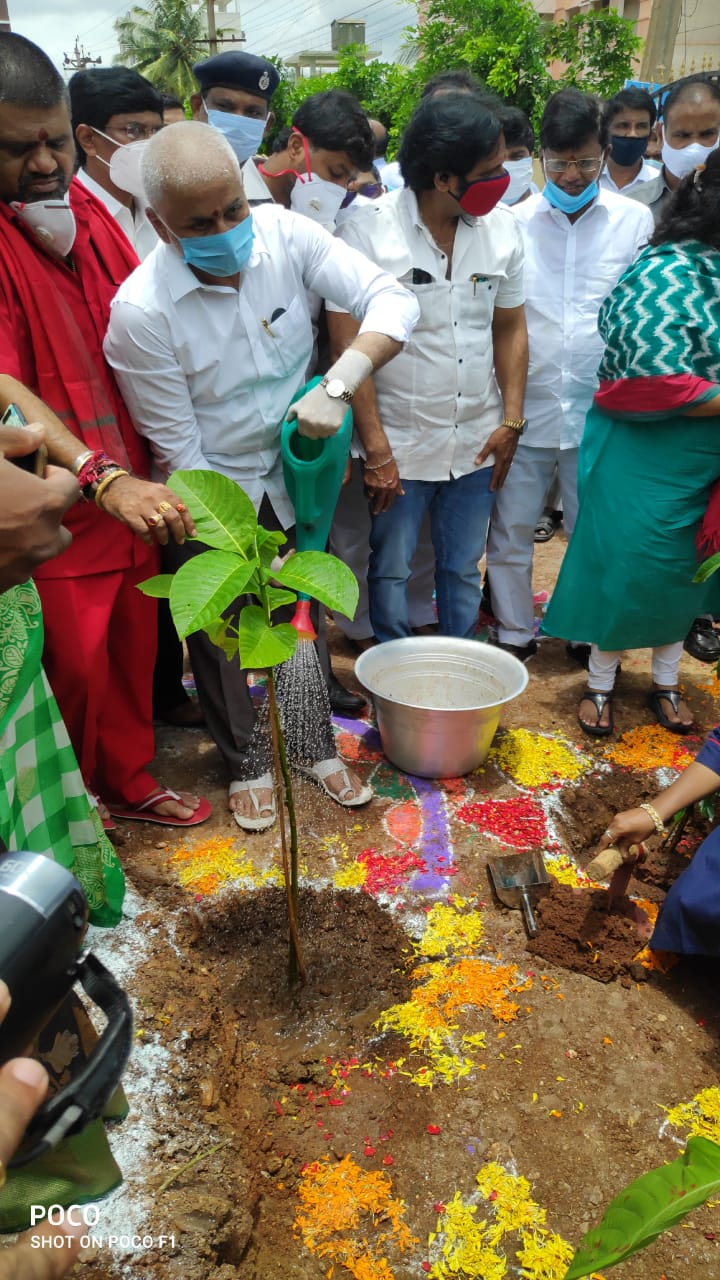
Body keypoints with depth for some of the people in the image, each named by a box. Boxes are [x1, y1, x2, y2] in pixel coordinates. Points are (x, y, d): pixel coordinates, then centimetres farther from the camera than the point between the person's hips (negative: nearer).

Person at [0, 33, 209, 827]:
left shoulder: (88, 213, 9)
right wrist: (101, 477, -36)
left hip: (131, 490, 6)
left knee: (133, 644, 16)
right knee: (73, 662, 5)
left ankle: (130, 781, 38)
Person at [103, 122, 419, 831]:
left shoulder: (286, 234, -14)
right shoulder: (139, 310, -23)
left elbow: (392, 299, -19)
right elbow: (178, 449, -18)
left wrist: (337, 383, -35)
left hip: (294, 474, 3)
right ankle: (244, 763, 39)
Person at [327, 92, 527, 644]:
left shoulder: (502, 227, 3)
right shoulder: (368, 232, -10)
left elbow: (510, 329, 10)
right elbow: (349, 346, -12)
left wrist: (512, 420, 3)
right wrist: (376, 449, -13)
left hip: (479, 443, 4)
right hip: (401, 446, -3)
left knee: (463, 570, 16)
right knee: (390, 571, 10)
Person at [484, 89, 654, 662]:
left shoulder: (636, 221, 4)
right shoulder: (513, 222, 3)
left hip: (601, 408, 0)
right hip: (525, 406, 0)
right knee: (511, 529, 7)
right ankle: (514, 635, 26)